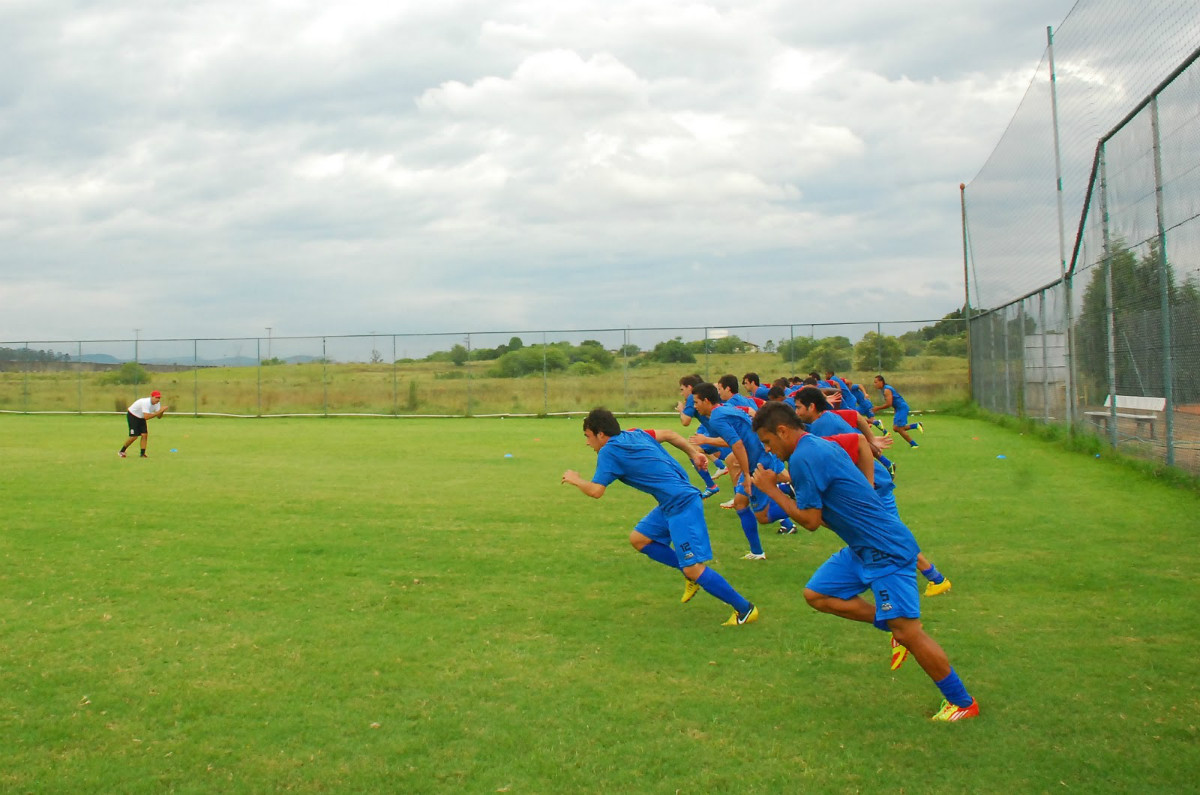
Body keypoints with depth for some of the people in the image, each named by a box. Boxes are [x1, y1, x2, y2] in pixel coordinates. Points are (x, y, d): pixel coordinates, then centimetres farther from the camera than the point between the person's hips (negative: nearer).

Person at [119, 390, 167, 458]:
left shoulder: (157, 403, -11)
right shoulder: (145, 403, -35)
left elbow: (159, 416, -9)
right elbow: (146, 417, -44)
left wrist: (161, 411, -31)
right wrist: (159, 412, -44)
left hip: (141, 418, 7)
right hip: (132, 416, -7)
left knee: (144, 434, -7)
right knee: (134, 436, -10)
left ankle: (143, 453, -2)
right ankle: (121, 451, 8)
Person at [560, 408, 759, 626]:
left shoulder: (608, 452, -12)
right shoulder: (634, 434, 12)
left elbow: (596, 491, -14)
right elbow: (668, 434, 21)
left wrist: (575, 480, 5)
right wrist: (693, 453, 26)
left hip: (682, 504, -10)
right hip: (671, 504, 10)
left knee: (692, 568, -10)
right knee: (638, 539, 16)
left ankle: (745, 609, -1)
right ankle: (692, 575, 20)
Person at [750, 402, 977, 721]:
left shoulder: (803, 458, -18)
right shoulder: (822, 446, 12)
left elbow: (810, 520, -16)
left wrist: (771, 489, -7)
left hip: (886, 550, -11)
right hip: (865, 547, 11)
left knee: (907, 631, -9)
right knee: (817, 594, 9)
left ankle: (963, 703, 5)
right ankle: (896, 628, 15)